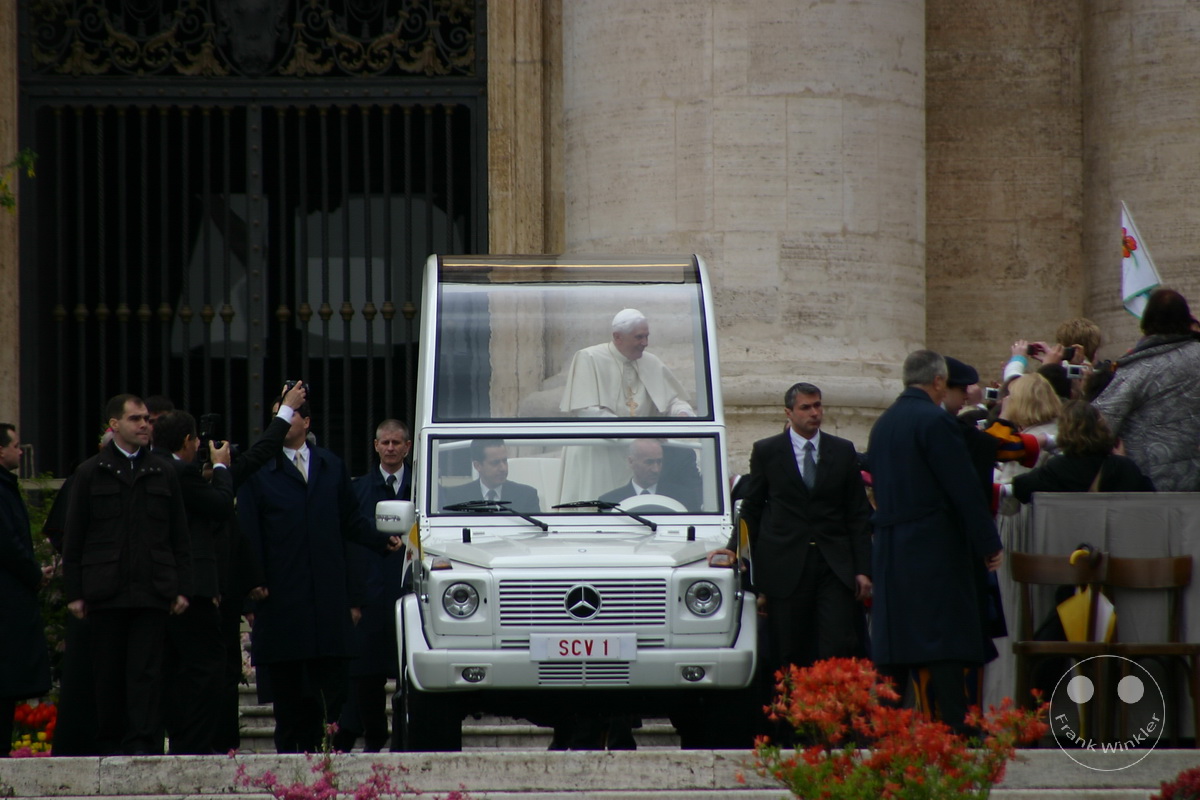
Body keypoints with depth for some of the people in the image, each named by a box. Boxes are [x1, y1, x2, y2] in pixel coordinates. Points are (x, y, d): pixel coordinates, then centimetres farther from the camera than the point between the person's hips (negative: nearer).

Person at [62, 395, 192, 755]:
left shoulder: (163, 473, 12)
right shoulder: (90, 473, 7)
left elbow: (179, 537, 13)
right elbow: (73, 539, 6)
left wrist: (182, 587, 3)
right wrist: (74, 592, -1)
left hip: (152, 590, 1)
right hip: (106, 590, -1)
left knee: (146, 671, -6)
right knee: (109, 672, 3)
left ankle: (142, 743, -9)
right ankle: (110, 743, 11)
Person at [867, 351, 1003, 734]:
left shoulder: (883, 424, 14)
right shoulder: (935, 421, -12)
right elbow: (965, 488, -14)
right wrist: (989, 544, -10)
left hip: (889, 548, 8)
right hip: (934, 545, -8)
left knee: (895, 646, 8)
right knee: (946, 644, -10)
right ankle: (954, 728, -15)